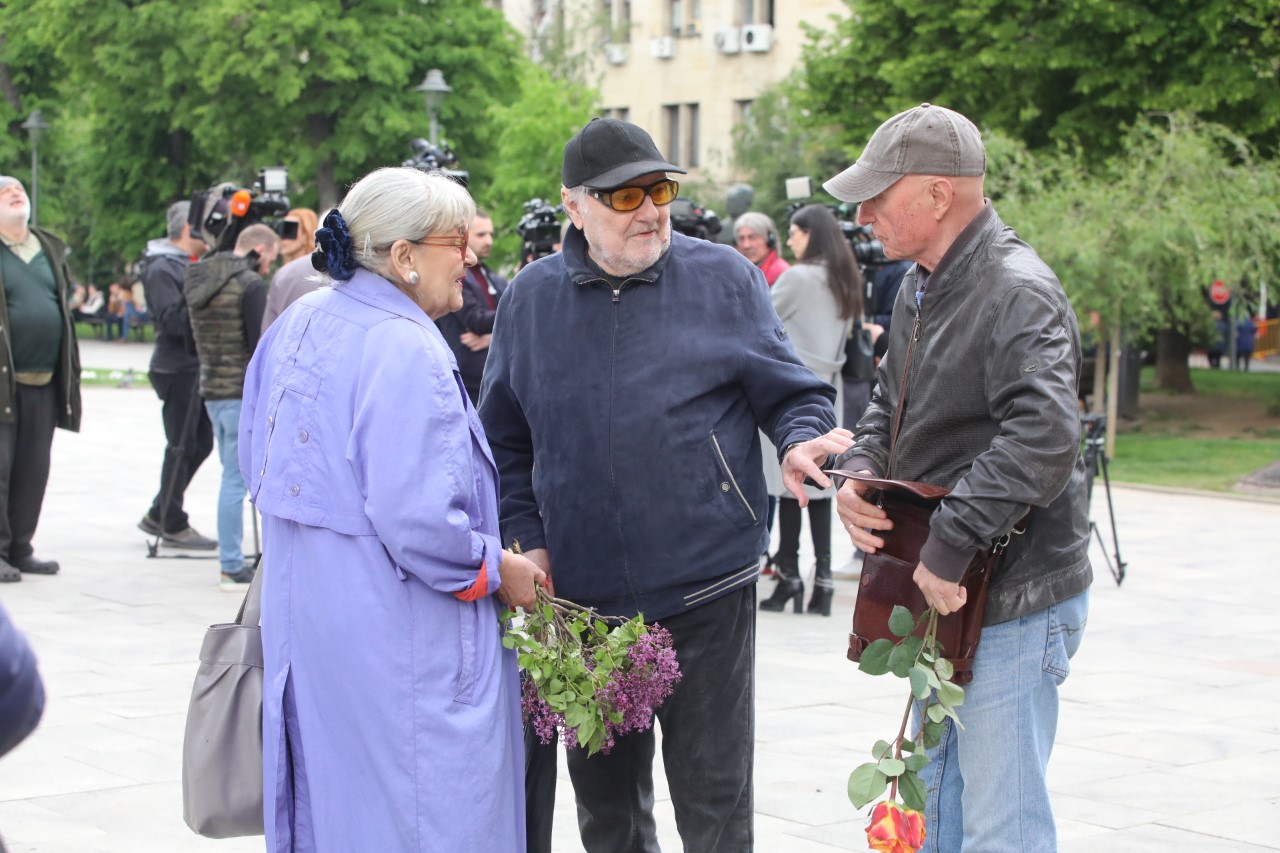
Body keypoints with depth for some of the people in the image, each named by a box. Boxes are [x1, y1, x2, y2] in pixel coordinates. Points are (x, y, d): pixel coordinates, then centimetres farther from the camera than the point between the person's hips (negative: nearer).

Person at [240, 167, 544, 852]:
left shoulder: (297, 326, 8)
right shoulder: (406, 352, -20)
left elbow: (254, 460, 18)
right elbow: (417, 520, -25)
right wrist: (498, 571, -10)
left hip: (300, 610, 9)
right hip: (392, 634, -9)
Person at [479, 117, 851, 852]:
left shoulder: (723, 278, 0)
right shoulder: (532, 296, 6)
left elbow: (788, 391, 4)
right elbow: (506, 439, 13)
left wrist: (801, 440, -18)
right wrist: (529, 539, 3)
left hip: (707, 590, -2)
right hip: (581, 595, 3)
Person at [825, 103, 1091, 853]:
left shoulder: (1018, 293, -20)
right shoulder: (921, 286, 11)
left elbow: (1044, 436, -34)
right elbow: (893, 404, 23)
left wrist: (950, 544, -30)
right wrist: (859, 476, 2)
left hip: (1011, 606, -10)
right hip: (938, 595, 10)